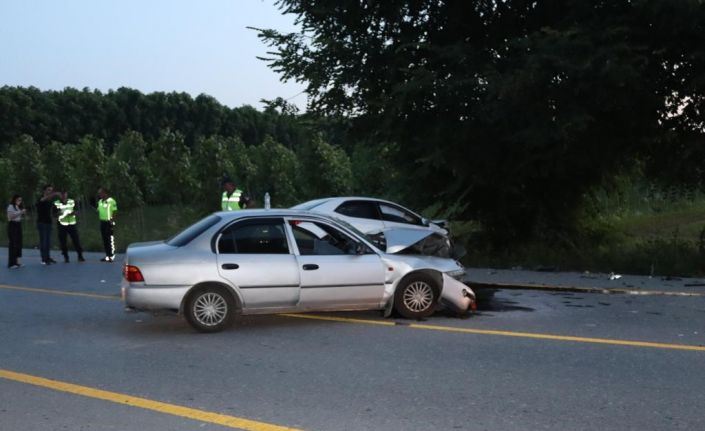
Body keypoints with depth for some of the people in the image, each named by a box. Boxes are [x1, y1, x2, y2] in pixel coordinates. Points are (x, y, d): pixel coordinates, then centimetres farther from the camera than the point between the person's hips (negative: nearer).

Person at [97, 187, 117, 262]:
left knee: (110, 239, -7)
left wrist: (112, 221, -15)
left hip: (108, 222, -8)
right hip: (102, 222, 8)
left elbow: (114, 212, -11)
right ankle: (107, 256, 15)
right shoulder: (100, 201, 14)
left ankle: (112, 256, -3)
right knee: (105, 239, 9)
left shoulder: (111, 201, -10)